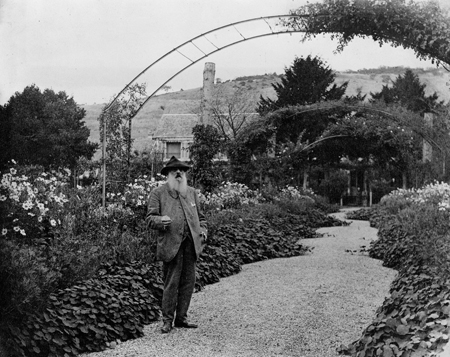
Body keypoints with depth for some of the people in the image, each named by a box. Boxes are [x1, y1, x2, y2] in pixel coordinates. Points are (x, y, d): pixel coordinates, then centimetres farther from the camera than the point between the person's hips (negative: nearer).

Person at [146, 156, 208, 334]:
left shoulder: (192, 192, 18)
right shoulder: (158, 193, 3)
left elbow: (200, 216, 25)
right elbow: (150, 218, -1)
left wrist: (203, 231, 7)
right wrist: (161, 220, -23)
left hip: (190, 244, 5)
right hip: (171, 244, -5)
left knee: (188, 282, 6)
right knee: (171, 283, -5)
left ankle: (181, 318, 18)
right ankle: (167, 320, 7)